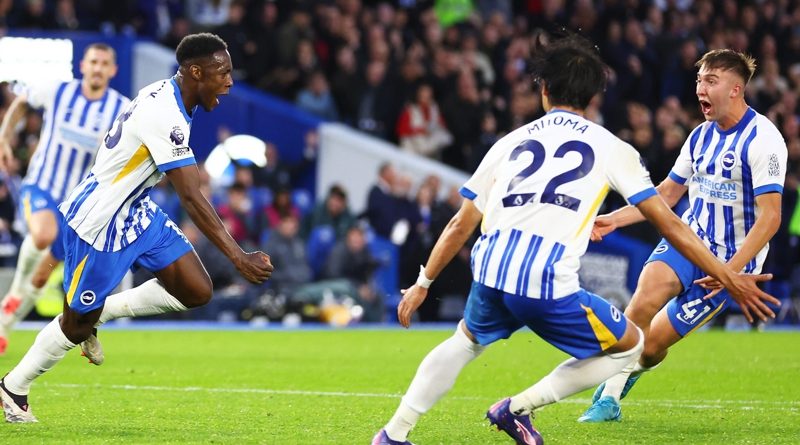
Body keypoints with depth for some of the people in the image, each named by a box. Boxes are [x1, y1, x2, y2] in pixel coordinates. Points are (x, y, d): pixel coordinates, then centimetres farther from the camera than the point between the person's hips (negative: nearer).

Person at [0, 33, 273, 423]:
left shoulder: (164, 93, 0)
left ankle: (102, 312, 16)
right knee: (79, 323, 6)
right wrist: (238, 258, -34)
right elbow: (191, 197, -32)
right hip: (97, 224, -9)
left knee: (196, 291, -1)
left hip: (134, 211, 9)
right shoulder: (166, 117, -30)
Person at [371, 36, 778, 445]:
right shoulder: (610, 148, 12)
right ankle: (517, 408, 10)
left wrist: (423, 284, 31)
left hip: (490, 273, 4)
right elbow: (669, 224, 9)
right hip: (549, 287, -4)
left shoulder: (511, 142, 20)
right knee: (630, 345, 18)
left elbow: (461, 226, 22)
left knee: (468, 341, 36)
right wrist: (727, 278, 14)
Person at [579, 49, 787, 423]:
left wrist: (730, 271, -29)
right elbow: (666, 193, 19)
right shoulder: (702, 135, 7)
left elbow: (770, 217, -21)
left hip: (731, 257, -5)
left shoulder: (762, 139, -16)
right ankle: (608, 399, -14)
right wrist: (614, 219, 7)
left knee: (653, 341, -6)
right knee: (643, 304, -25)